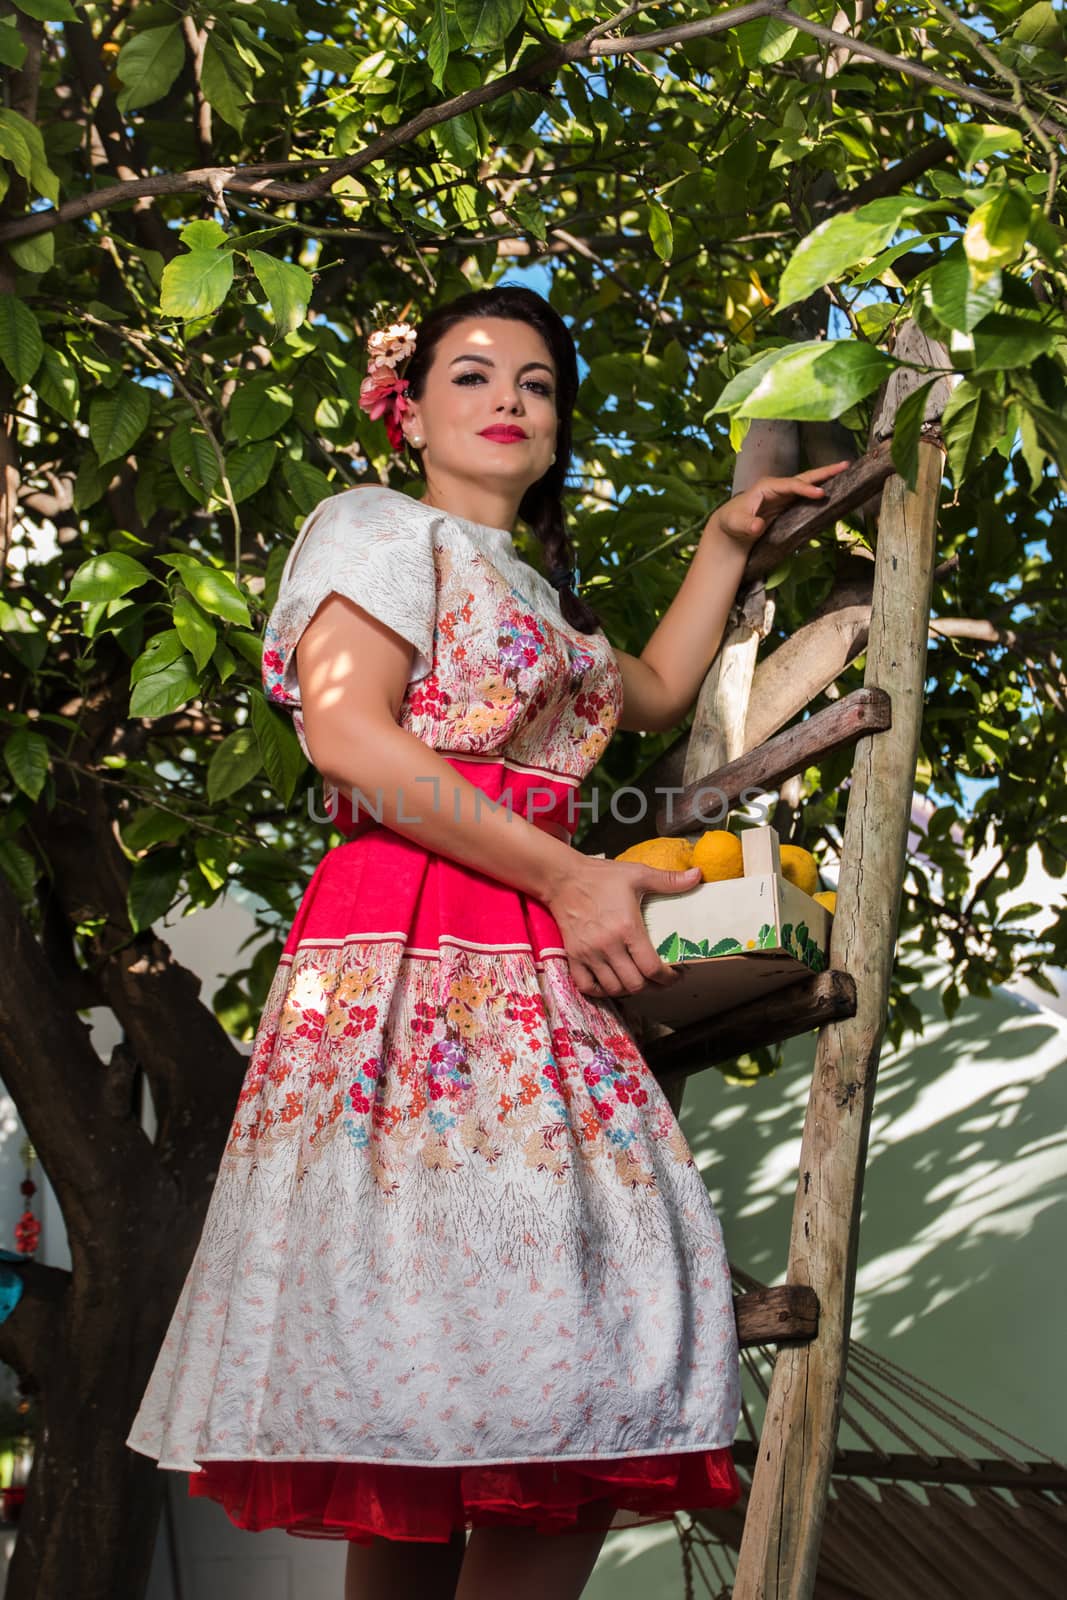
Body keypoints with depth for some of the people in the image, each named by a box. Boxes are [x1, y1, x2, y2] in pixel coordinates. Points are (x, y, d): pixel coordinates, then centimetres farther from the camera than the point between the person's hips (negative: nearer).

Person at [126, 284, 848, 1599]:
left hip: (532, 970, 8)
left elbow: (655, 692, 45)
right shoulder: (385, 525, 6)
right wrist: (569, 877, -11)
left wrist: (727, 540, 41)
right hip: (408, 948, -8)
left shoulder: (532, 594, 30)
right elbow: (346, 737, -9)